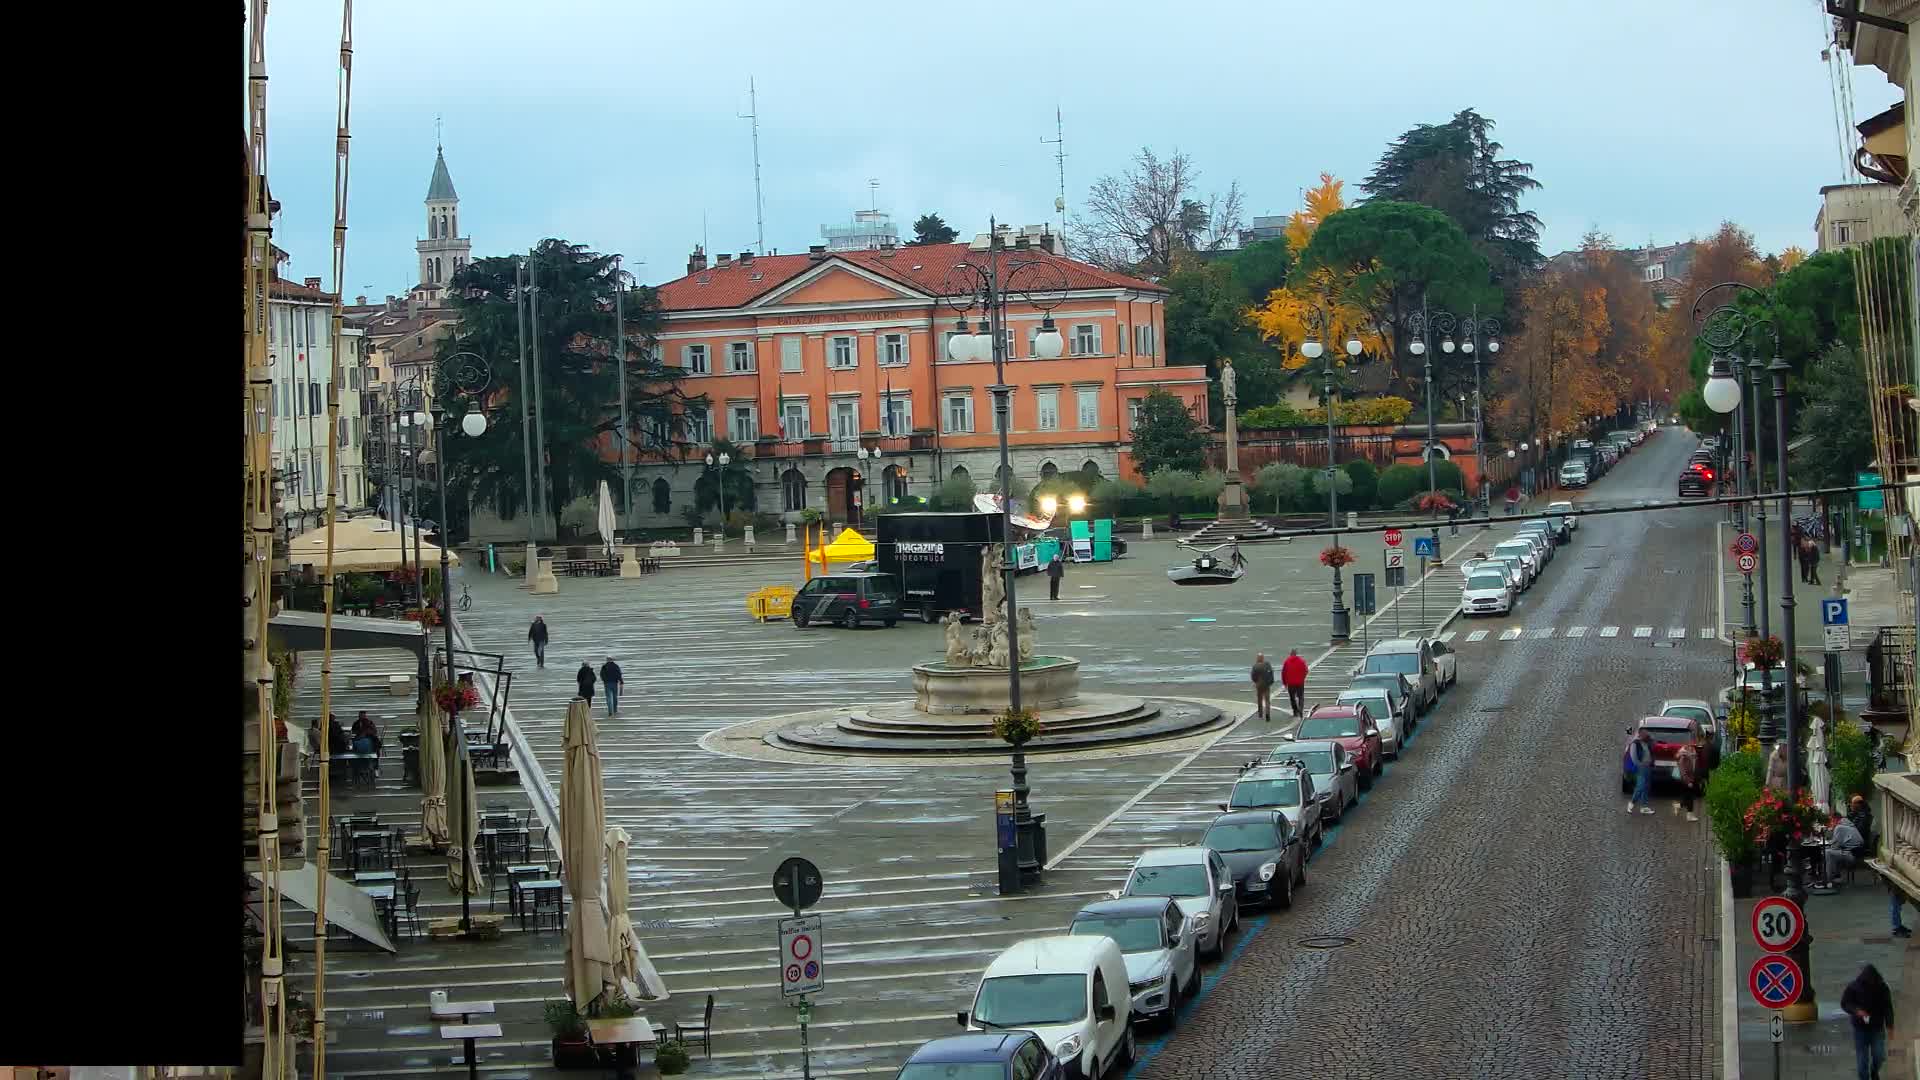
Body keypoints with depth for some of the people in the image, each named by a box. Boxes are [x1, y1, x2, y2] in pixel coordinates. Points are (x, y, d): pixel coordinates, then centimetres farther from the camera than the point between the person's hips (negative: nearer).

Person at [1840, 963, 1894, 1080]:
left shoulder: (1882, 987, -9)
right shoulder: (1853, 987, -15)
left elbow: (1888, 1007, 0)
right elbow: (1844, 1003, -8)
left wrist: (1889, 1025, -3)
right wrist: (1856, 1010, -27)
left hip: (1877, 1027, 1)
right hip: (1860, 1028, -1)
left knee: (1879, 1056, 2)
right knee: (1862, 1058, 1)